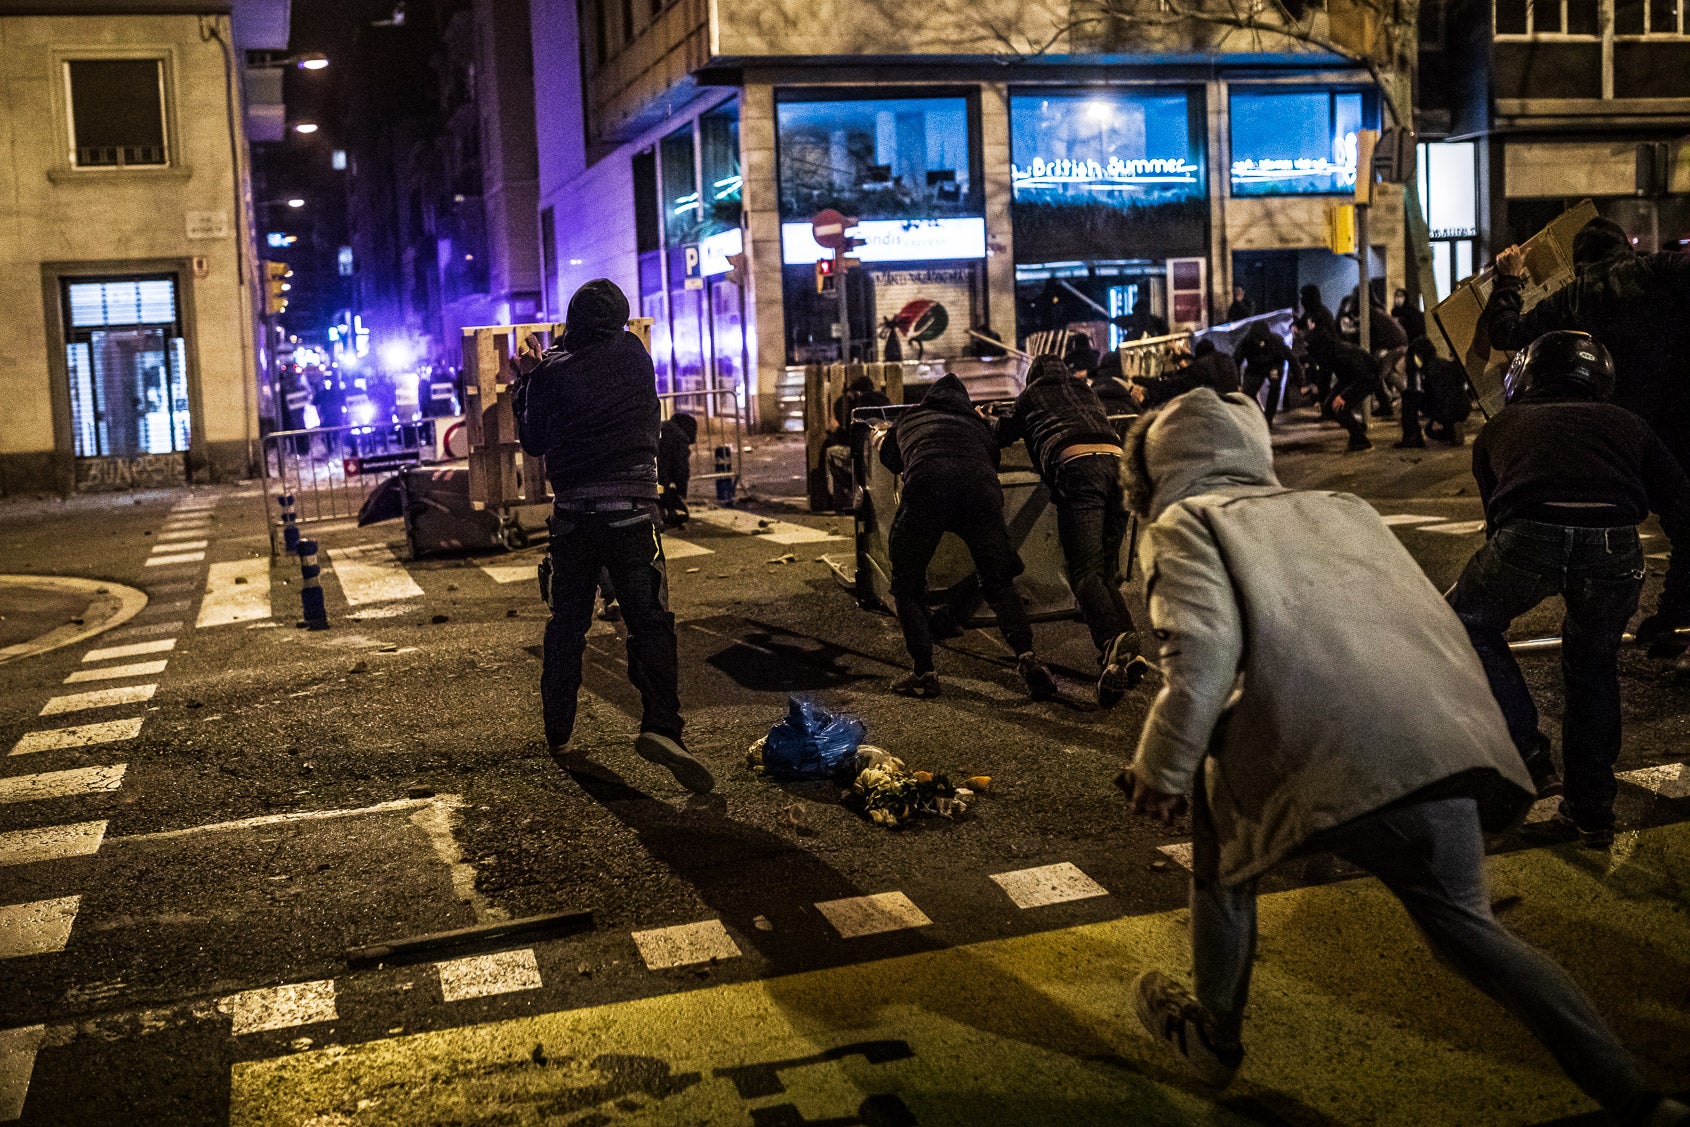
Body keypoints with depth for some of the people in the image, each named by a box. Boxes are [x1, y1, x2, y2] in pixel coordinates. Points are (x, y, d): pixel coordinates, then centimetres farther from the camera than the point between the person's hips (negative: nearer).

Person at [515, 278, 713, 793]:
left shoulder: (552, 372, -1)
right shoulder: (635, 357, 2)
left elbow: (534, 441, 8)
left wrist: (525, 388, 24)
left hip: (571, 514, 2)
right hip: (630, 511, -2)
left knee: (567, 622, 15)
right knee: (649, 620, -5)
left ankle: (558, 728, 25)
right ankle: (660, 726, -23)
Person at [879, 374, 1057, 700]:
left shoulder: (908, 420, 35)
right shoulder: (978, 423, 37)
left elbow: (889, 459, 50)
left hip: (927, 481, -2)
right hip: (981, 486, 2)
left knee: (908, 584, 14)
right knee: (999, 584, 15)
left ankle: (924, 673, 6)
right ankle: (1026, 657, -5)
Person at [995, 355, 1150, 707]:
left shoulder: (1031, 395, 26)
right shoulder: (1087, 391, 37)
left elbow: (1002, 437, 39)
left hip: (1077, 466, -4)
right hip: (1117, 462, 5)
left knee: (1084, 572, -13)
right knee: (1107, 572, 8)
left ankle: (1114, 641, -41)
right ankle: (1123, 655, -12)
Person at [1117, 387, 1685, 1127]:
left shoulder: (1184, 523, 12)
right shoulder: (1340, 508, 30)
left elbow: (1205, 650, -6)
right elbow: (1437, 623, 26)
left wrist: (1160, 771, 0)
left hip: (1322, 761, -5)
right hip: (1440, 747, 6)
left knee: (1222, 859, 23)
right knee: (1467, 928, 21)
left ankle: (1212, 1039, 37)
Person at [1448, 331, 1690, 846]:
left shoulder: (1500, 427, 33)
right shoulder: (1624, 423, 31)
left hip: (1530, 536, -1)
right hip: (1615, 544, 2)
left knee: (1469, 621, 28)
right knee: (1593, 667, 26)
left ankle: (1526, 751, 18)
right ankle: (1591, 813, 32)